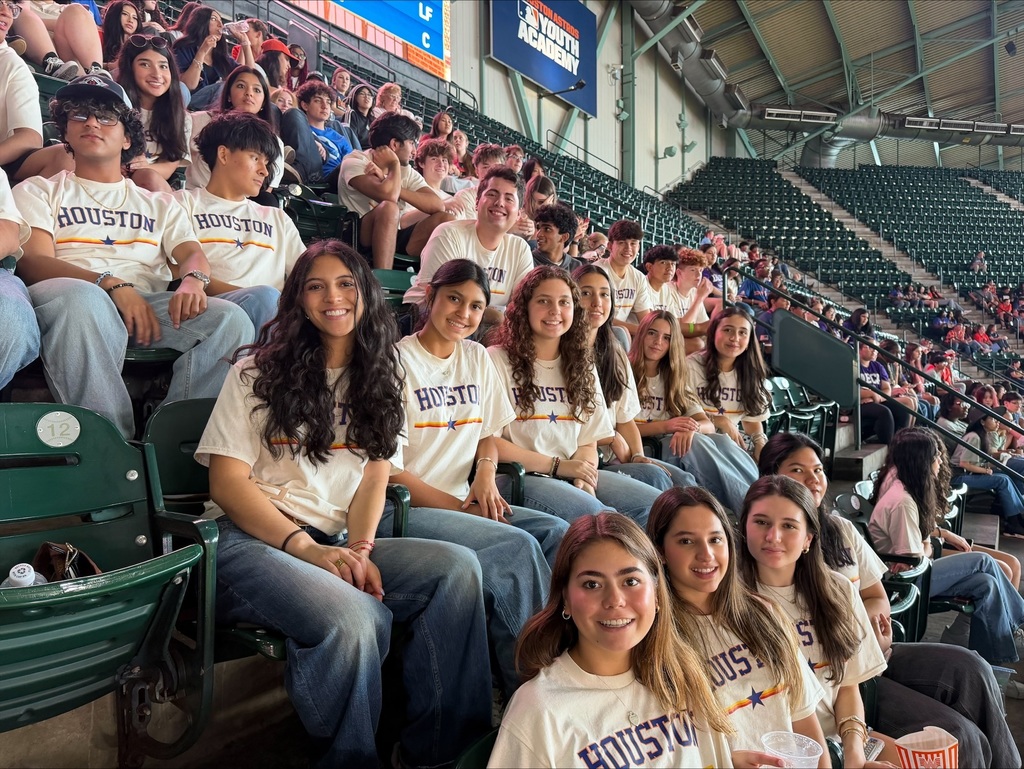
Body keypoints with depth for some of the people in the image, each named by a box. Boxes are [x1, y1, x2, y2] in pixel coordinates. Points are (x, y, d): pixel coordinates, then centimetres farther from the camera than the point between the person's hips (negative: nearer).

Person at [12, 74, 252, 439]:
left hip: (150, 306, 2)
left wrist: (193, 279, -15)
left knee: (230, 320, -28)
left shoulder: (160, 203, 30)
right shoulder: (38, 191, 23)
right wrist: (112, 284, -15)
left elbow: (193, 253, 13)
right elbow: (34, 263, 5)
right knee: (83, 299, -40)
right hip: (71, 298, -2)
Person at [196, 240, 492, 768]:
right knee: (353, 617, -35)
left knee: (458, 566, -24)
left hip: (339, 544, 4)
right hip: (251, 541, -4)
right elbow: (227, 483, -4)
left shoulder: (379, 380, 16)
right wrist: (307, 548, -16)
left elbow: (375, 477, 8)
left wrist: (360, 548, -12)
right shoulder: (258, 372, 4)